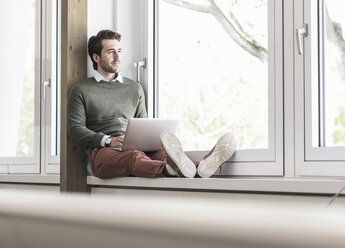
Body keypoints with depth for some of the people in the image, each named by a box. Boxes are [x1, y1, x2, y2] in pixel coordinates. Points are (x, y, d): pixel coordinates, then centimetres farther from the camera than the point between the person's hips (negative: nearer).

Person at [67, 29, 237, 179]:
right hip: (101, 152, -3)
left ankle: (202, 166, -64)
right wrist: (108, 140, -15)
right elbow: (75, 129, 2)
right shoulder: (81, 91, 12)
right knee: (134, 158, -40)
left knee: (161, 154, -34)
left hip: (134, 148, 3)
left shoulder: (134, 88, 25)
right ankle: (175, 169, -71)